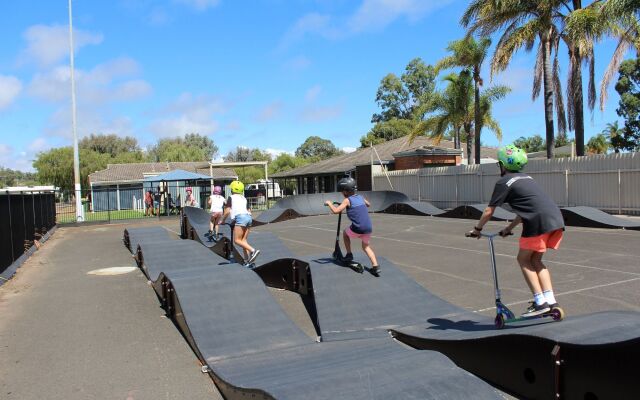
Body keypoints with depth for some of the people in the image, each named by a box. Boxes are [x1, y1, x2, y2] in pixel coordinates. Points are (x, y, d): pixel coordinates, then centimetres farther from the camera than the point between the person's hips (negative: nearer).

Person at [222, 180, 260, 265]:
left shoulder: (231, 198, 9)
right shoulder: (244, 198, 26)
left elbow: (227, 211, 2)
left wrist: (222, 220, 14)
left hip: (240, 217, -7)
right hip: (248, 217, 7)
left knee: (237, 240, -6)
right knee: (243, 240, 9)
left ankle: (253, 250, -23)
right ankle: (247, 260, 0)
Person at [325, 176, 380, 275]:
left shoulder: (347, 200, -4)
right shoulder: (360, 197, 14)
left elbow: (336, 211, -13)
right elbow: (368, 204, 35)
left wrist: (329, 203, 3)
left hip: (357, 229, -5)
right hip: (369, 228, 5)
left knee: (345, 233, 26)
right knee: (366, 246, 25)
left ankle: (349, 254, 24)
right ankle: (375, 266, 10)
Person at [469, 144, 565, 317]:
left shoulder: (504, 182, 4)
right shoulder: (526, 178, 27)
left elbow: (489, 211, 5)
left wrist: (477, 229, 19)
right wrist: (509, 228, 38)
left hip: (540, 221, -8)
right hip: (557, 218, 8)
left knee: (524, 259, 7)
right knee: (535, 260, 18)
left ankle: (540, 302, 2)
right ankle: (550, 300, 13)